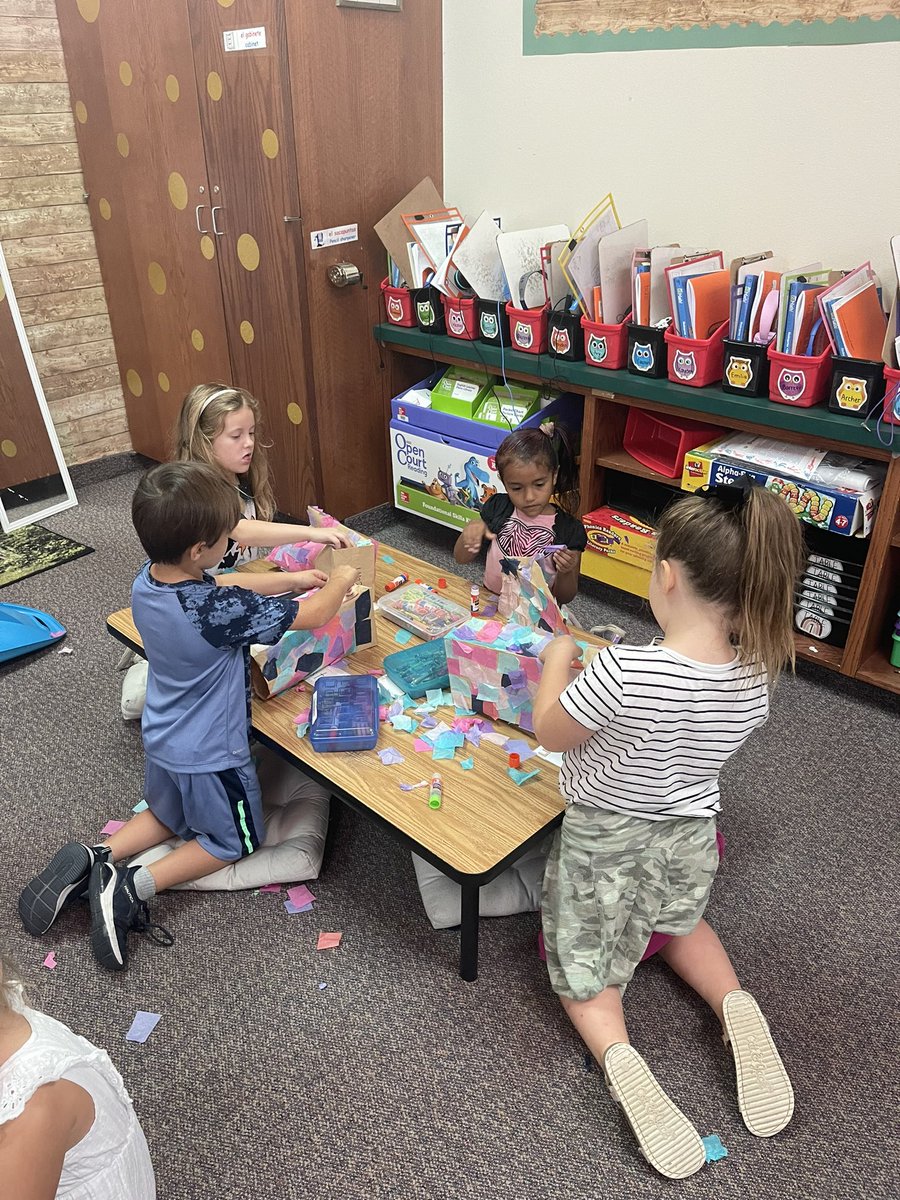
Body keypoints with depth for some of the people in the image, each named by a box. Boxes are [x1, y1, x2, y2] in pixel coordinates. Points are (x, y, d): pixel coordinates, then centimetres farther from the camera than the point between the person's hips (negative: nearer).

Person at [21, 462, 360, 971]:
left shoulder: (146, 582, -13)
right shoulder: (221, 612, -36)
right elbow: (313, 617, -24)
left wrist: (291, 579, 6)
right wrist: (341, 580, -4)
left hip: (162, 742, 7)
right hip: (210, 757, -7)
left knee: (167, 817, 34)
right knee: (234, 841, 20)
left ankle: (93, 859, 13)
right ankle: (133, 888, 5)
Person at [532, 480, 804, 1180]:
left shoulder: (624, 672, -35)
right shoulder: (756, 678, -15)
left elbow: (549, 732, -17)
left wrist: (558, 658, -2)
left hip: (605, 843, -5)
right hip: (690, 839, 5)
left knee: (582, 960, 23)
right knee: (678, 921, 37)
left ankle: (617, 1053, -6)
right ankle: (736, 1005, 11)